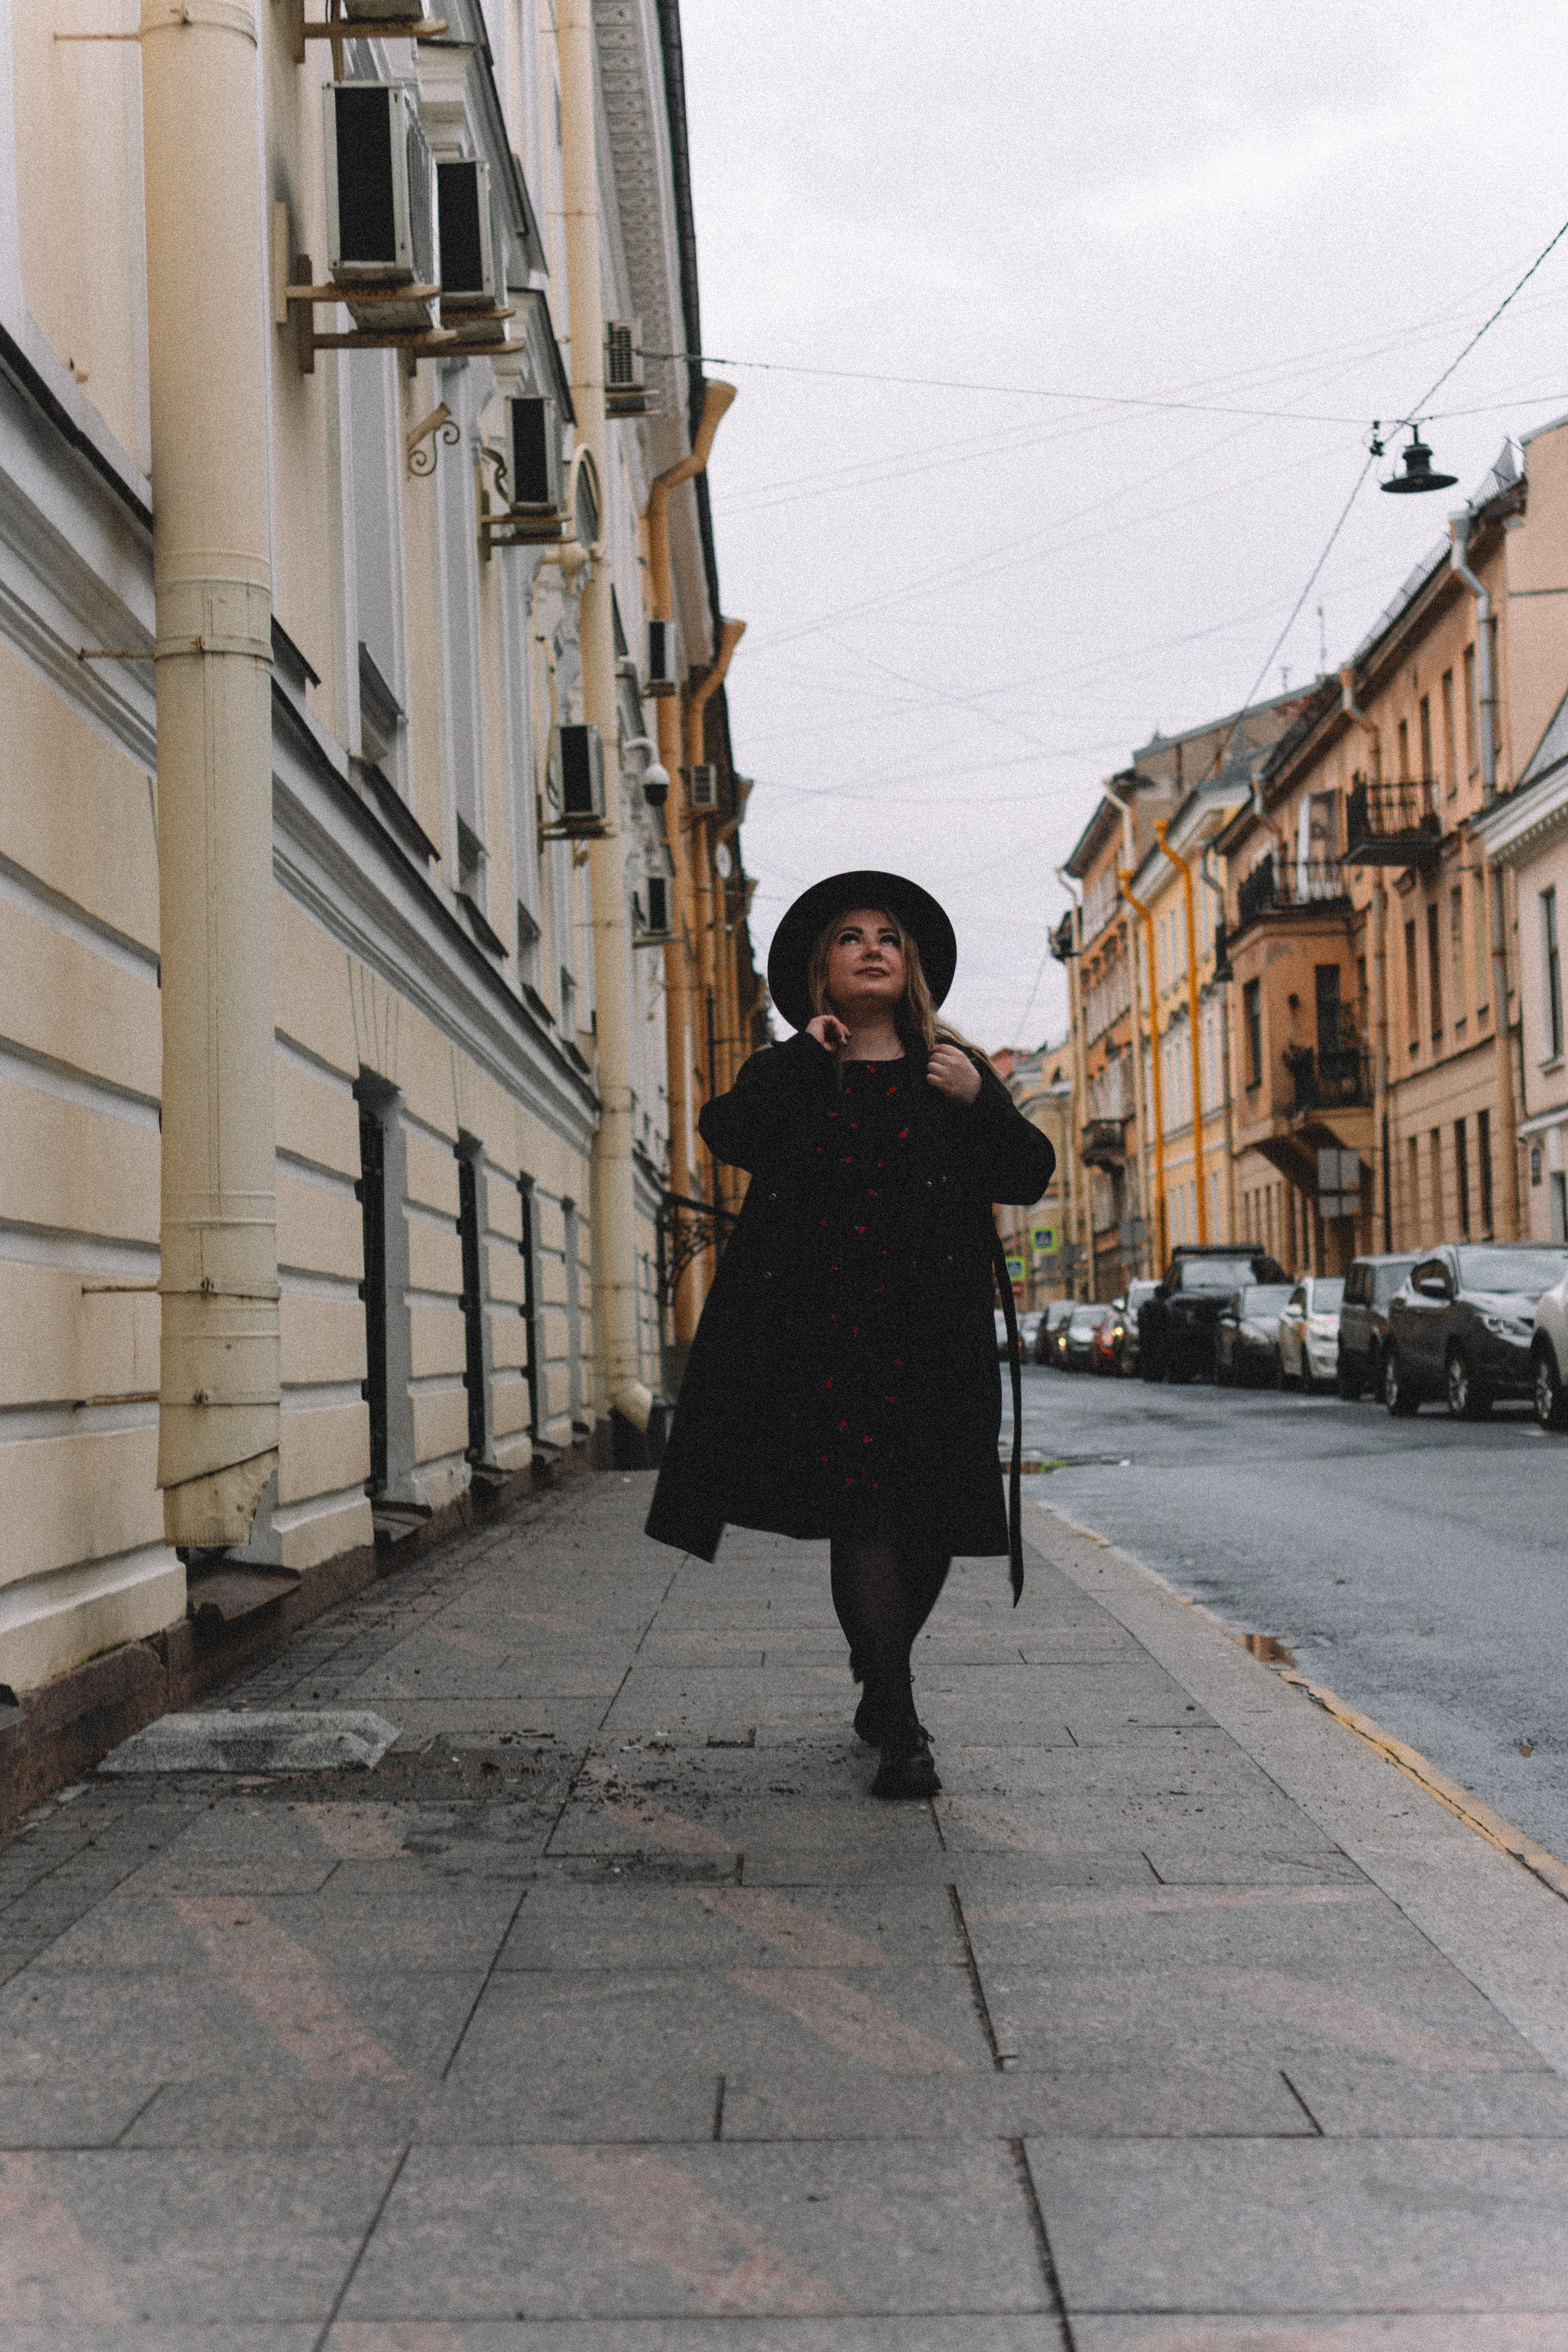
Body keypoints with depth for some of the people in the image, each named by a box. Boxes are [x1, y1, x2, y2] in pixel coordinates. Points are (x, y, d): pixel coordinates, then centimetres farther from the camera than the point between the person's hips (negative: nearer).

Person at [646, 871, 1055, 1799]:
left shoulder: (954, 1069, 12)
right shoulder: (788, 1075, 11)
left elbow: (1031, 1176, 5)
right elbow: (729, 1134, -8)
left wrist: (982, 1102, -10)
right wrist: (808, 1058, -9)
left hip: (928, 1338, 2)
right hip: (817, 1331, -1)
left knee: (926, 1530, 6)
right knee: (863, 1522, -9)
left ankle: (880, 1683, 31)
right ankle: (901, 1728, -4)